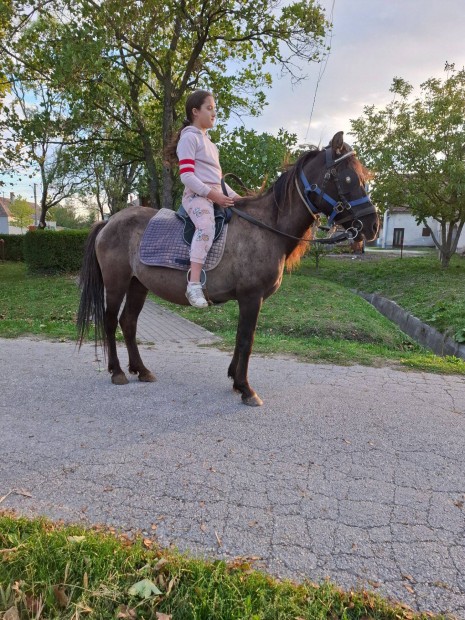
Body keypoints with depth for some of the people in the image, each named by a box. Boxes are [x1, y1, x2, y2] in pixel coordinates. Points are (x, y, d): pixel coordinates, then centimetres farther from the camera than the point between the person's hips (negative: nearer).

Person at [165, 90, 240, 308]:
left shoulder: (208, 142, 27)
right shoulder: (189, 137, -1)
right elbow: (187, 176, -15)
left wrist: (233, 195, 13)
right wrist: (212, 194, -21)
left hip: (217, 197, 10)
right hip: (197, 195, -10)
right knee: (206, 225, -37)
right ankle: (194, 284, -47)